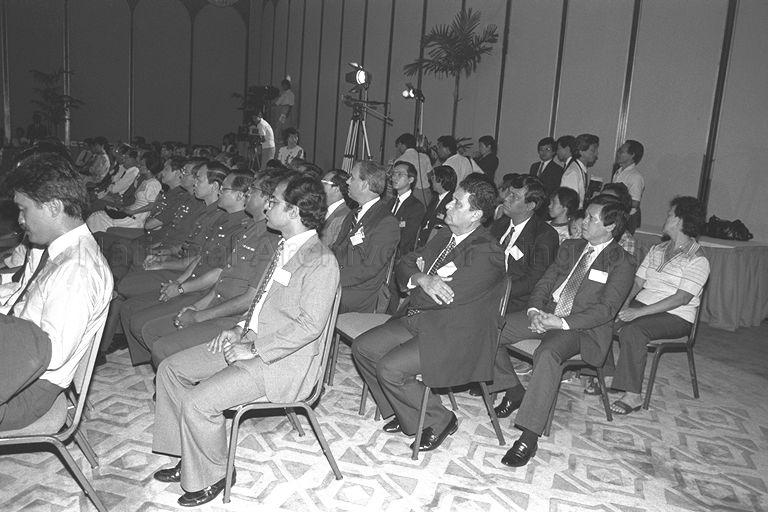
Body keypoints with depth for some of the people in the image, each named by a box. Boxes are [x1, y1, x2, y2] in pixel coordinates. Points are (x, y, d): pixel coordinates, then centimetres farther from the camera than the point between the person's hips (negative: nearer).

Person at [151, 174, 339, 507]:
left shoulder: (321, 262, -19)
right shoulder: (284, 248, 11)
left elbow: (309, 326, -24)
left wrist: (253, 349, -20)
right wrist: (241, 330, 3)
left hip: (283, 361, -10)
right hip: (251, 342, 10)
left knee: (197, 402, -20)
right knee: (170, 369, 8)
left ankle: (209, 477, 7)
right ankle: (190, 458, 18)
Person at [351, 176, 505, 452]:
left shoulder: (487, 254, -19)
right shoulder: (445, 235, 9)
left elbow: (445, 296, -26)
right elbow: (403, 266, 9)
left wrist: (419, 279, -5)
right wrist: (421, 279, -15)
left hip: (454, 338, -9)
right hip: (418, 321, 9)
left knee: (389, 368, -22)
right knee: (362, 348, 1)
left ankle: (439, 421, 3)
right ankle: (403, 412, 16)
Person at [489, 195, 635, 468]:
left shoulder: (622, 263, -4)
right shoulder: (570, 247, 16)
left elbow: (606, 309, -12)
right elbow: (544, 283, 13)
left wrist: (562, 322, -23)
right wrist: (534, 311, -8)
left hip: (580, 326, -6)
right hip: (544, 314, 6)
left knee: (548, 354, -39)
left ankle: (528, 437, -33)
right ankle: (514, 390, 8)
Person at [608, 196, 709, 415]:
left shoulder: (697, 260, -9)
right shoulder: (657, 250, 15)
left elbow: (682, 298, -19)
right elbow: (636, 282, 10)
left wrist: (639, 312, -25)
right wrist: (624, 305, -11)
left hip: (676, 317, -7)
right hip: (643, 307, 7)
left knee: (632, 330, -34)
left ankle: (633, 395, -26)